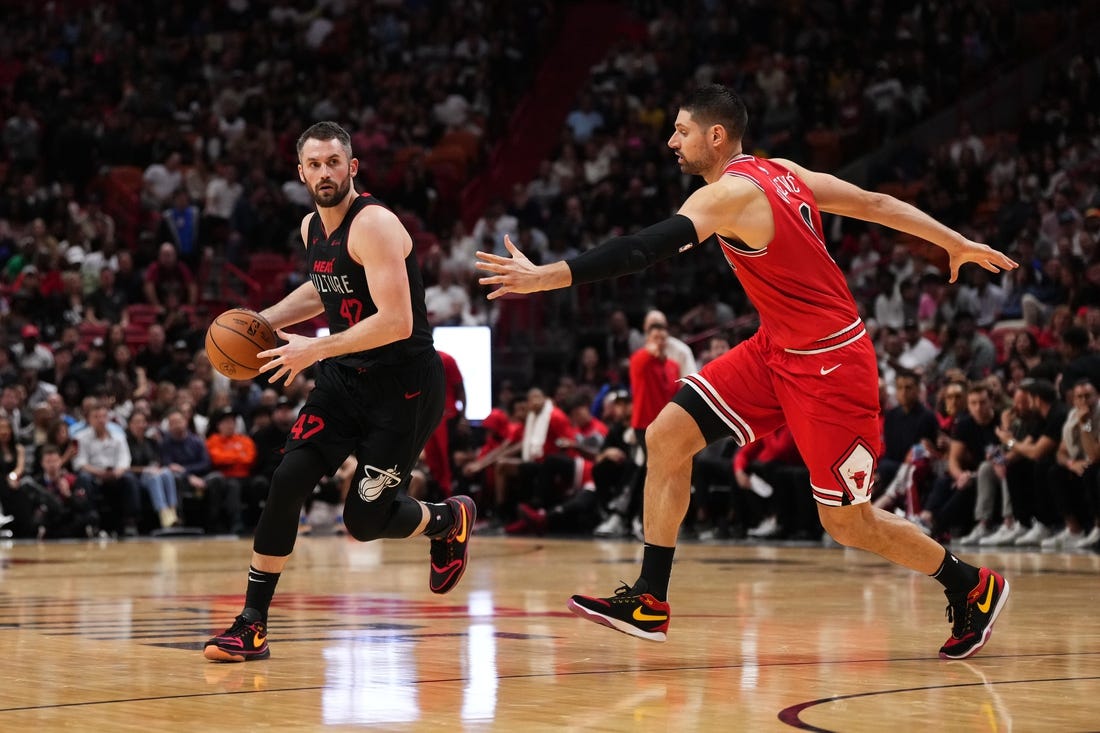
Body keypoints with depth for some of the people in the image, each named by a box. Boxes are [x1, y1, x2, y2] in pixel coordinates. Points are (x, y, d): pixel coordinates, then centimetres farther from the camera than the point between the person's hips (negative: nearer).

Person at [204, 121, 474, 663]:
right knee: (288, 480, -10)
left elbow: (397, 322, -29)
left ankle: (450, 520, 28)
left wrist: (316, 349, -27)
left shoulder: (374, 225, -21)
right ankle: (252, 625, -3)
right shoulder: (312, 228, 6)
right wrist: (265, 321, 13)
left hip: (404, 384, -7)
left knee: (364, 521, -5)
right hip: (346, 378, 7)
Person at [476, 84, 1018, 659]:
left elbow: (645, 249, -33)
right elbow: (876, 204, 10)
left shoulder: (731, 194, -21)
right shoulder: (780, 172, 5)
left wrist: (545, 277, -37)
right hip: (777, 351, 9)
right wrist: (957, 244, 19)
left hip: (830, 363, -9)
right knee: (666, 436, -2)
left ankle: (973, 588, 23)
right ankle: (649, 602, 2)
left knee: (847, 523, 1)